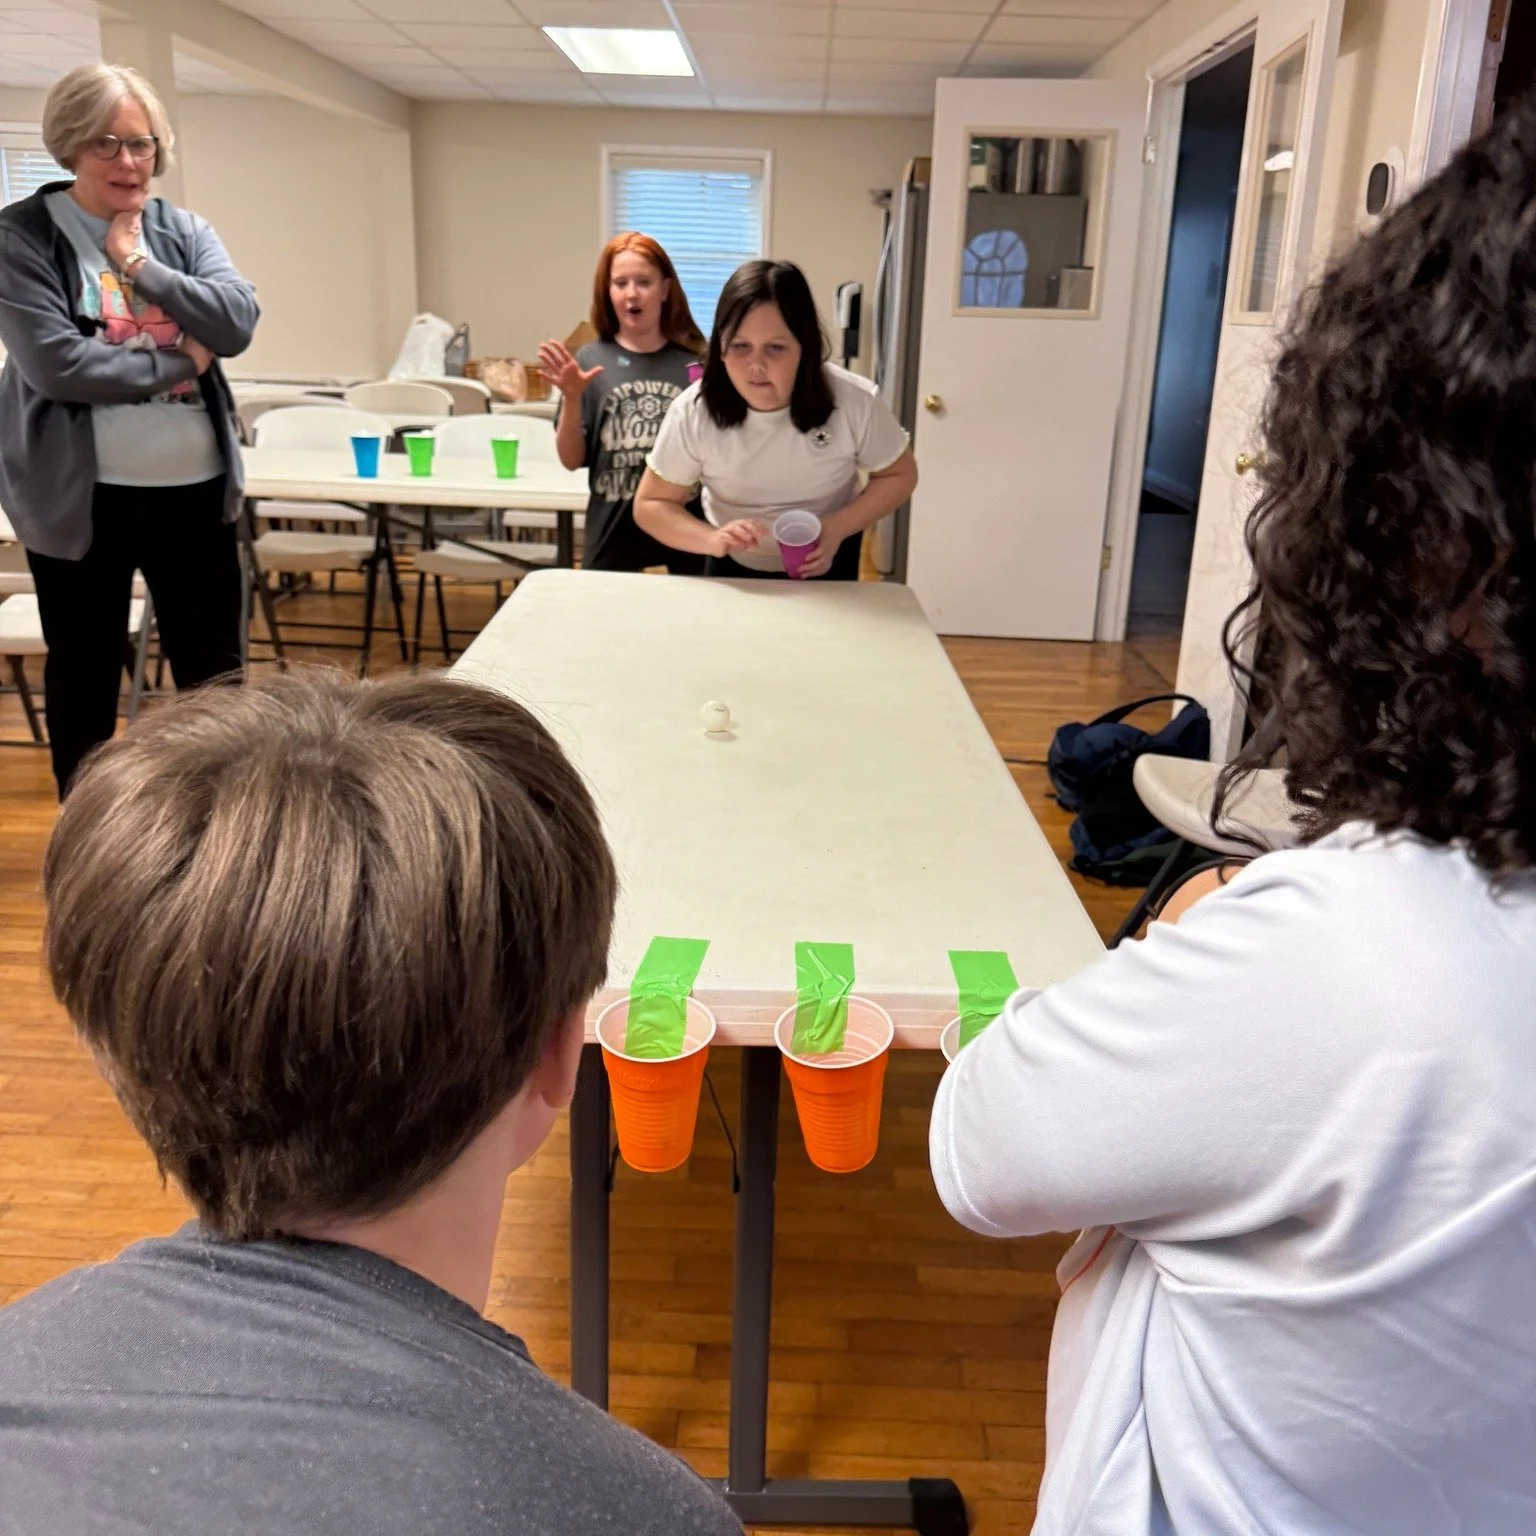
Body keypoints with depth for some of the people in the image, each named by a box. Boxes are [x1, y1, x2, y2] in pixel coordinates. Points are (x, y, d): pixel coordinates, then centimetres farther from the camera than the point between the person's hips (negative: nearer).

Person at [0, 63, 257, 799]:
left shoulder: (183, 231, 8)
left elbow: (238, 324, -7)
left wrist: (142, 264, -11)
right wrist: (177, 363, -11)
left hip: (194, 489, 3)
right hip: (81, 495, -3)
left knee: (215, 671, 11)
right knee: (85, 675, 11)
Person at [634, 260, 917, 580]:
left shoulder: (855, 402, -25)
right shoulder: (693, 412, -24)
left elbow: (899, 475, -9)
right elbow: (650, 506, -14)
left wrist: (838, 528, -25)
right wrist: (712, 539, -33)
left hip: (827, 566, 0)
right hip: (734, 570, 1)